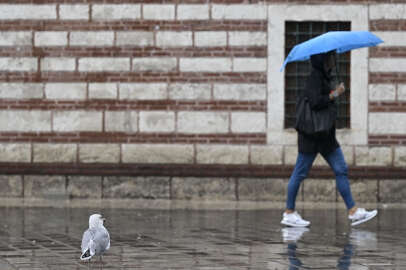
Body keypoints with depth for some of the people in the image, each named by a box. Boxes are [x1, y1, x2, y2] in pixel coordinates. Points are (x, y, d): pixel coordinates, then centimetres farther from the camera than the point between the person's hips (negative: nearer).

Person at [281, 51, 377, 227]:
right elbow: (315, 102, -25)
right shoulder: (315, 77, -14)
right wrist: (335, 94, -17)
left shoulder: (324, 77, 15)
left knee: (341, 170, 5)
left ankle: (353, 212, 5)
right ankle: (289, 214, 6)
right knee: (300, 172, -2)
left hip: (326, 135, 10)